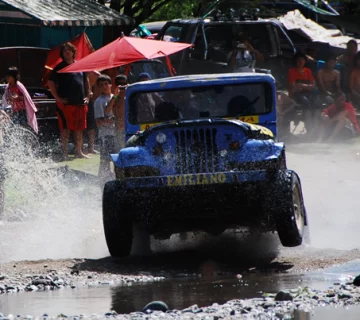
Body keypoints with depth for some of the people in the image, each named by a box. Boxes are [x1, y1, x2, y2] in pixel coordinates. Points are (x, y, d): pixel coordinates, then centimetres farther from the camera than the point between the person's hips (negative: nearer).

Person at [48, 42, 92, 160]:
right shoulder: (59, 67, -2)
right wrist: (57, 98, -10)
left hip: (80, 103, 5)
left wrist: (88, 95, 17)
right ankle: (64, 152, -4)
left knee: (79, 128, 9)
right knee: (65, 128, -5)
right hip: (66, 103, -5)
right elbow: (51, 83, -4)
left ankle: (78, 151, 17)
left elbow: (86, 80, 27)